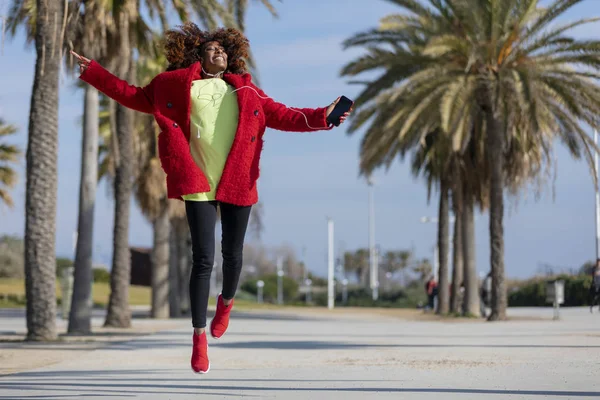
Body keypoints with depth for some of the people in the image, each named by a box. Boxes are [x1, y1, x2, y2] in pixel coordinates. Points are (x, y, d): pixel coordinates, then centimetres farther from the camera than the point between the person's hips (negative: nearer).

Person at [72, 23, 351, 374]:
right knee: (203, 259, -7)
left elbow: (282, 116, 13)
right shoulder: (176, 86, 10)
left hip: (237, 185, 2)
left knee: (232, 255, 8)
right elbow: (134, 96, 17)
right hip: (198, 185, -2)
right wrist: (94, 72, 15)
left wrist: (320, 117, 1)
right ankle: (199, 338, 2)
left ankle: (227, 302, 42)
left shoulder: (246, 91, 15)